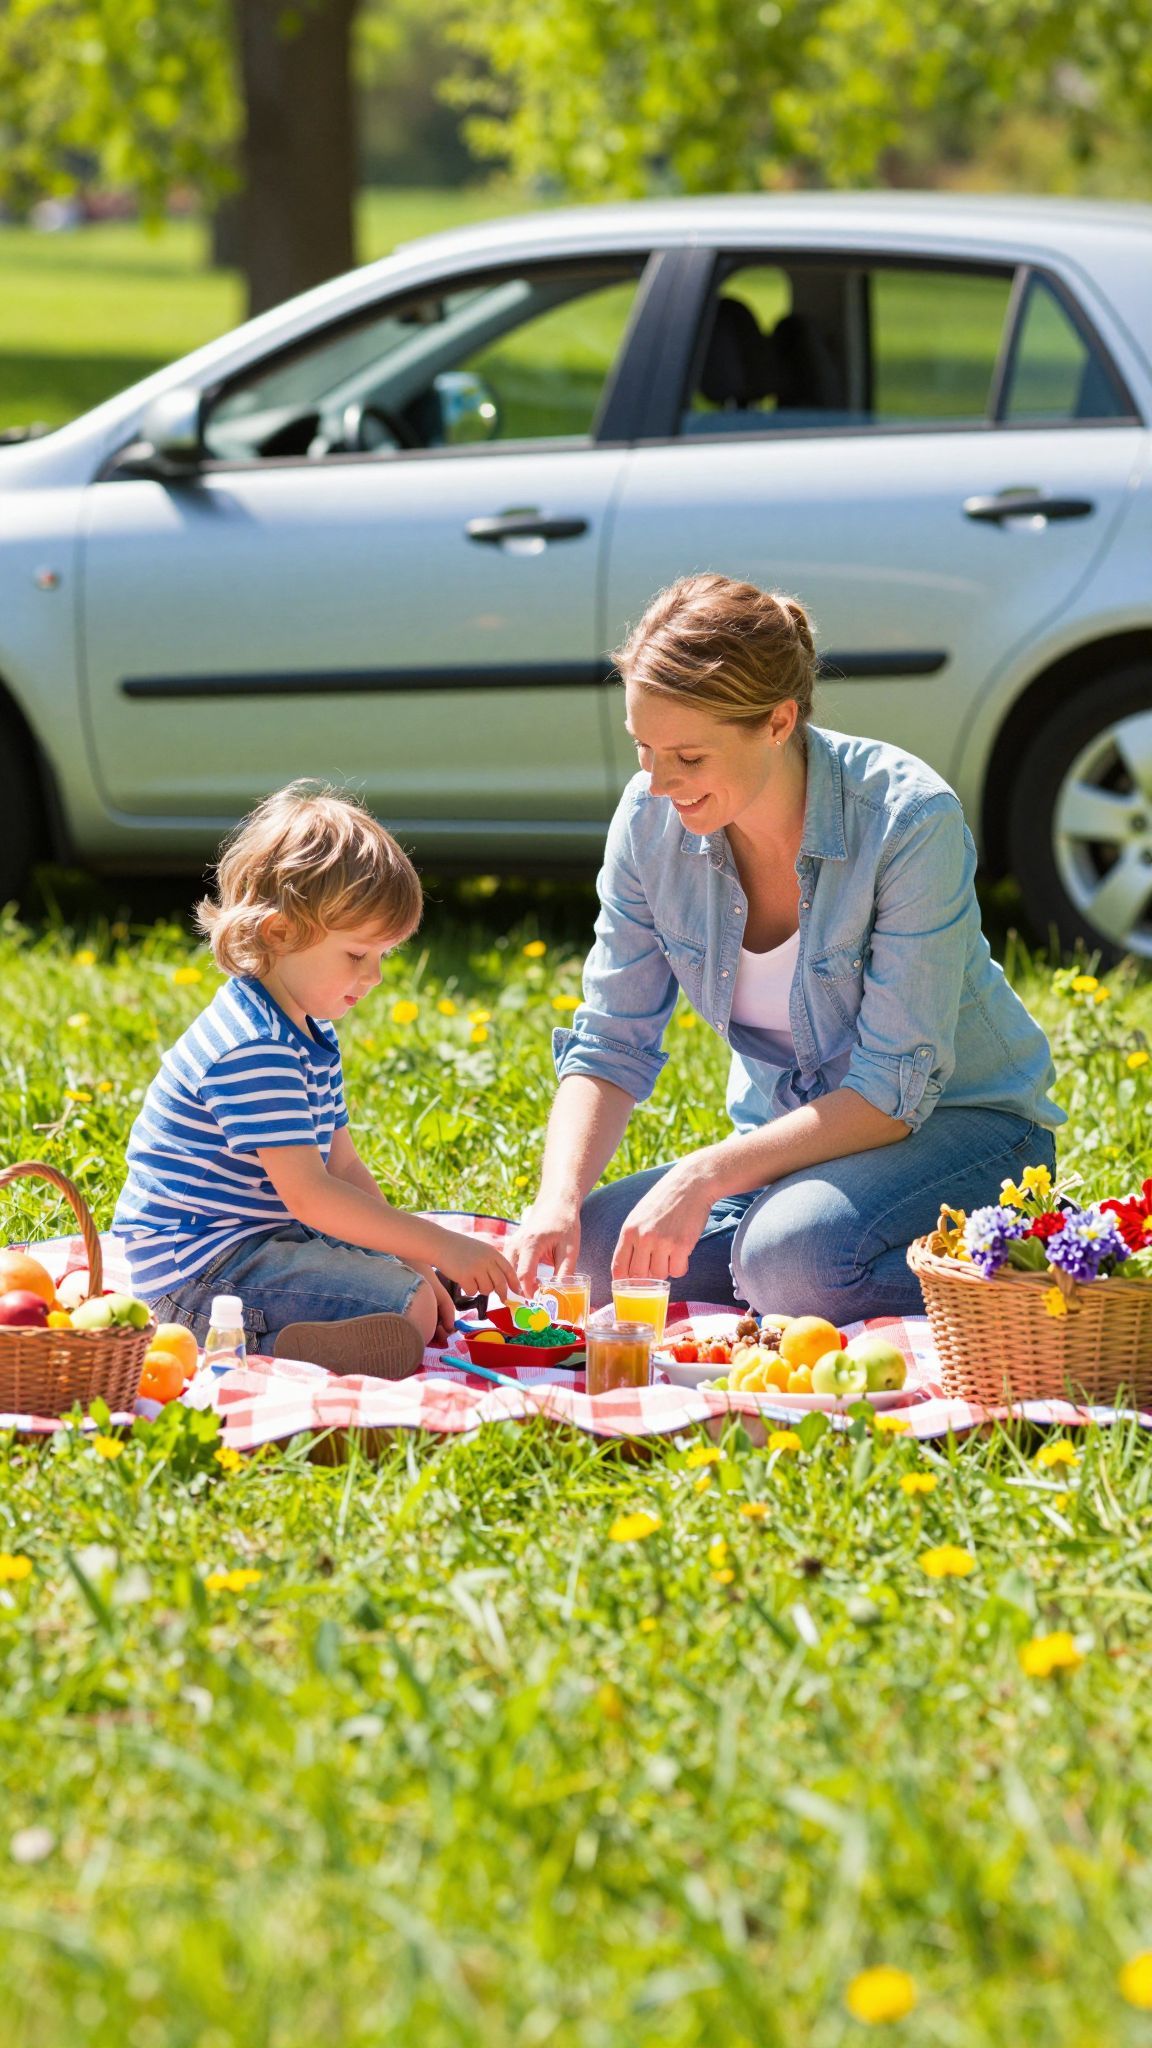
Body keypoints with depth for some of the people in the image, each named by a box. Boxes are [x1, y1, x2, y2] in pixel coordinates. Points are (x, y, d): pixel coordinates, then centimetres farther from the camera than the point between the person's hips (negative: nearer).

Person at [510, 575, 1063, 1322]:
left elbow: (894, 1092, -24)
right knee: (583, 1251, -18)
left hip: (959, 1125, -5)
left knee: (794, 1256, -35)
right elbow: (611, 1044, -3)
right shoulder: (651, 820, -9)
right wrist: (559, 1199, -22)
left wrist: (706, 1176, -34)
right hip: (792, 1141, 6)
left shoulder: (910, 820, -24)